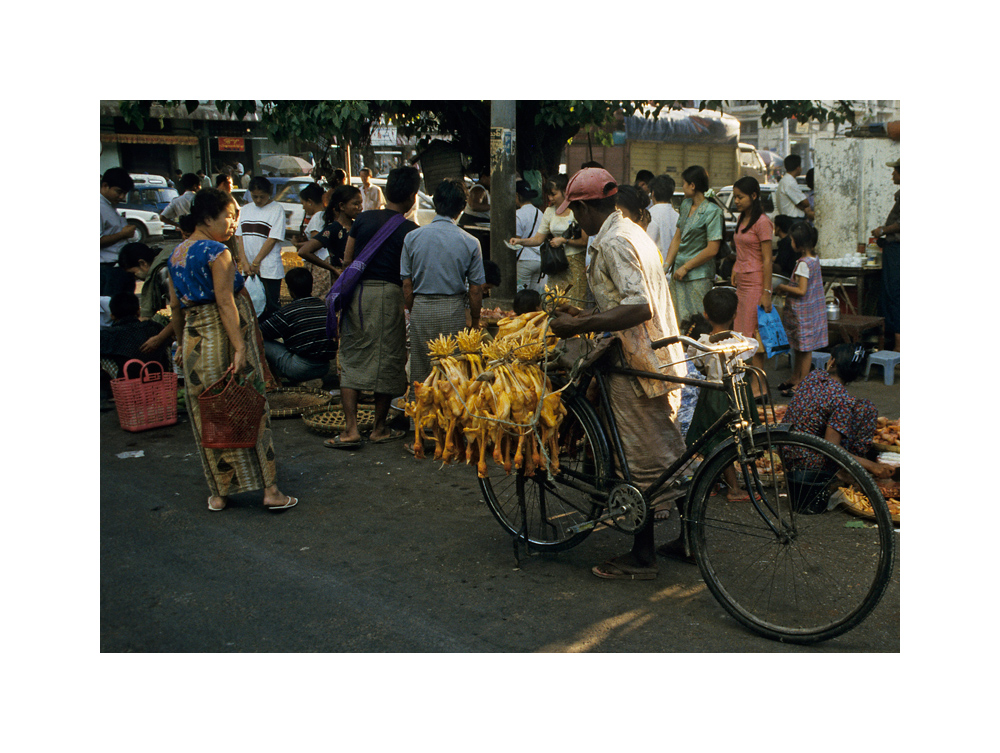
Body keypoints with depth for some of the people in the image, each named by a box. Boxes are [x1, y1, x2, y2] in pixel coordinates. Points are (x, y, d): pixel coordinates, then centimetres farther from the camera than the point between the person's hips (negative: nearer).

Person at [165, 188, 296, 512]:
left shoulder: (176, 254, 11)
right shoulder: (217, 252, -12)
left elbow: (175, 305, 15)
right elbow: (225, 302, -19)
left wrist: (181, 342, 23)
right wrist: (240, 346, -21)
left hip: (194, 339, 7)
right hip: (224, 337, -7)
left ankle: (219, 492, 17)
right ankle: (269, 489, 6)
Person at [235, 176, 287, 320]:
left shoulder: (277, 209, -3)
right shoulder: (245, 210, 13)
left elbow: (273, 239, -9)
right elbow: (239, 237, 8)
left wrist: (256, 262, -10)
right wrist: (244, 262, -5)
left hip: (269, 270, -5)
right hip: (248, 270, 5)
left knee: (271, 308, -4)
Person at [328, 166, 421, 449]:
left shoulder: (364, 219, 6)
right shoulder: (410, 230, -5)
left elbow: (347, 259, 11)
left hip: (357, 292, 3)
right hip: (389, 295, -3)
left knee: (352, 361, 7)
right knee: (387, 361, 9)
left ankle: (351, 429, 0)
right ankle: (379, 428, 17)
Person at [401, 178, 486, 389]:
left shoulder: (412, 237, -3)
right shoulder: (470, 242, -7)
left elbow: (407, 285, 1)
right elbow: (475, 290, -4)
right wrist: (475, 322, 9)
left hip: (420, 308, 2)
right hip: (452, 310, -2)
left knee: (419, 372, 10)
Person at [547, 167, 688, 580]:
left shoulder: (613, 243, -17)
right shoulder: (633, 232, 15)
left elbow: (639, 308, -28)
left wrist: (579, 326, -23)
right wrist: (585, 315, 24)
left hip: (638, 365, -10)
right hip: (665, 359, 10)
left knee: (643, 461, -1)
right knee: (669, 453, 18)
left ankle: (642, 556, 10)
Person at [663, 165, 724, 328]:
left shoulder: (712, 212, -11)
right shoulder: (685, 205, 12)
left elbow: (712, 249, -15)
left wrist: (685, 267, -11)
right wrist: (667, 264, 5)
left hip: (699, 276, -7)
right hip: (679, 273, 7)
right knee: (678, 321, 6)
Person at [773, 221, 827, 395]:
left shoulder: (804, 263, -21)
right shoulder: (814, 259, 7)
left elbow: (801, 291, -25)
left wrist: (783, 287, -12)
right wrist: (788, 288, 12)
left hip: (804, 313, -9)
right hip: (813, 310, 9)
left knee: (804, 350, 0)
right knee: (799, 348, 19)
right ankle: (794, 379, 32)